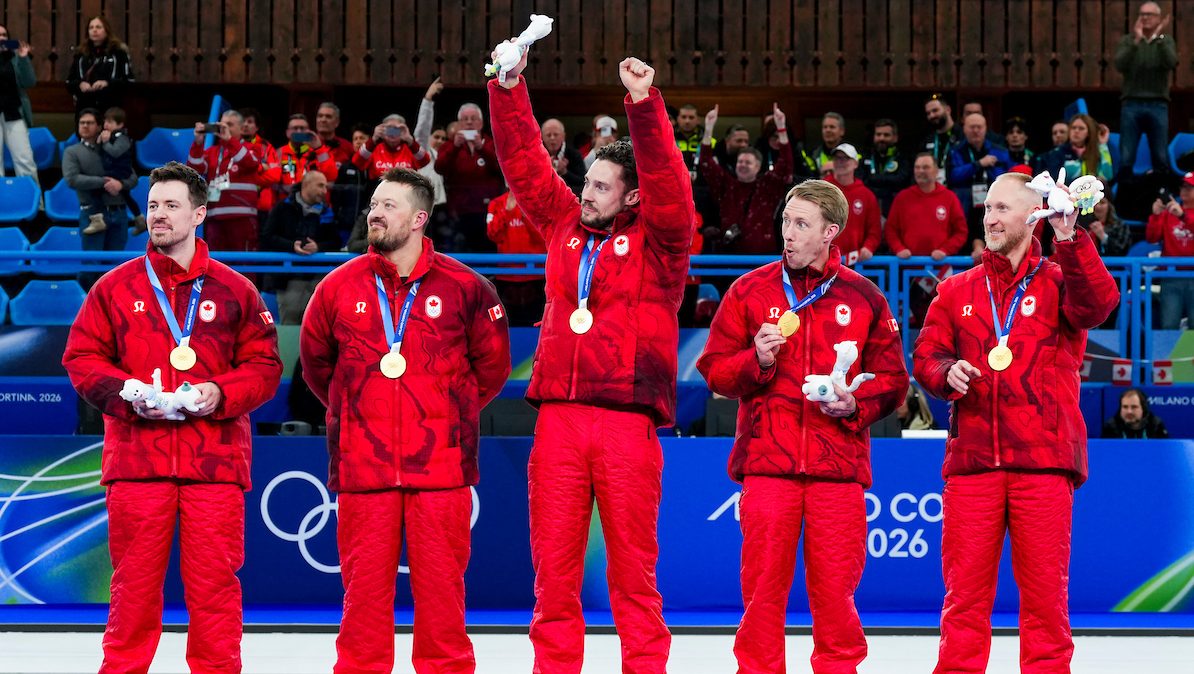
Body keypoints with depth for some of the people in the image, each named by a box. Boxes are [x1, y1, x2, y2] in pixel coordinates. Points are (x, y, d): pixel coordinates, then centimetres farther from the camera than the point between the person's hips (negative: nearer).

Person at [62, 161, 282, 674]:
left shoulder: (234, 291, 8)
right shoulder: (116, 286, 9)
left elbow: (264, 365, 7)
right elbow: (82, 357, 8)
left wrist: (221, 393, -10)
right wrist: (127, 394, -8)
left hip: (214, 458, 0)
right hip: (136, 455, 0)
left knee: (214, 579, -1)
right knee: (134, 578, 3)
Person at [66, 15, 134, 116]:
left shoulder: (118, 53, 4)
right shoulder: (81, 54, 13)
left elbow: (129, 81, -1)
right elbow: (69, 83, 14)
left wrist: (107, 83, -17)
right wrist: (79, 84, -9)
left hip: (111, 109, -3)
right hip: (85, 109, 3)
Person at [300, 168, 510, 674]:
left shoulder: (464, 288, 1)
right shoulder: (338, 288, 5)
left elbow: (492, 365, 12)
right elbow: (316, 363, 19)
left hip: (439, 464, -1)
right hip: (362, 464, 1)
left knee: (440, 580, 1)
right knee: (364, 582, 3)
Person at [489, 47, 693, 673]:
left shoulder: (656, 240, 4)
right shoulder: (565, 226, 16)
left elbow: (667, 183, -11)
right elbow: (524, 163, 16)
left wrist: (645, 105, -21)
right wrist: (508, 88, 7)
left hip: (627, 419, -4)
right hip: (558, 415, 4)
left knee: (632, 563, -1)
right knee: (553, 564, 2)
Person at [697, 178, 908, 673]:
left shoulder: (863, 297, 9)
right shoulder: (751, 290, 8)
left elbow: (892, 379, 12)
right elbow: (714, 370, 8)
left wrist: (857, 403, -6)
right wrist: (757, 361, -10)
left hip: (838, 462, 0)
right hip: (767, 460, 0)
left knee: (835, 583, -1)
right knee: (763, 581, -1)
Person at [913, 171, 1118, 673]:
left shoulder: (1060, 281, 9)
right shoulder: (957, 291, 18)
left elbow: (1098, 304, -13)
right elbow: (925, 356, 13)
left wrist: (1069, 241, -24)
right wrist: (946, 372, -9)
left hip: (1043, 461, -2)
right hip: (971, 460, 2)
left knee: (1044, 587, -2)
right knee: (965, 590, -1)